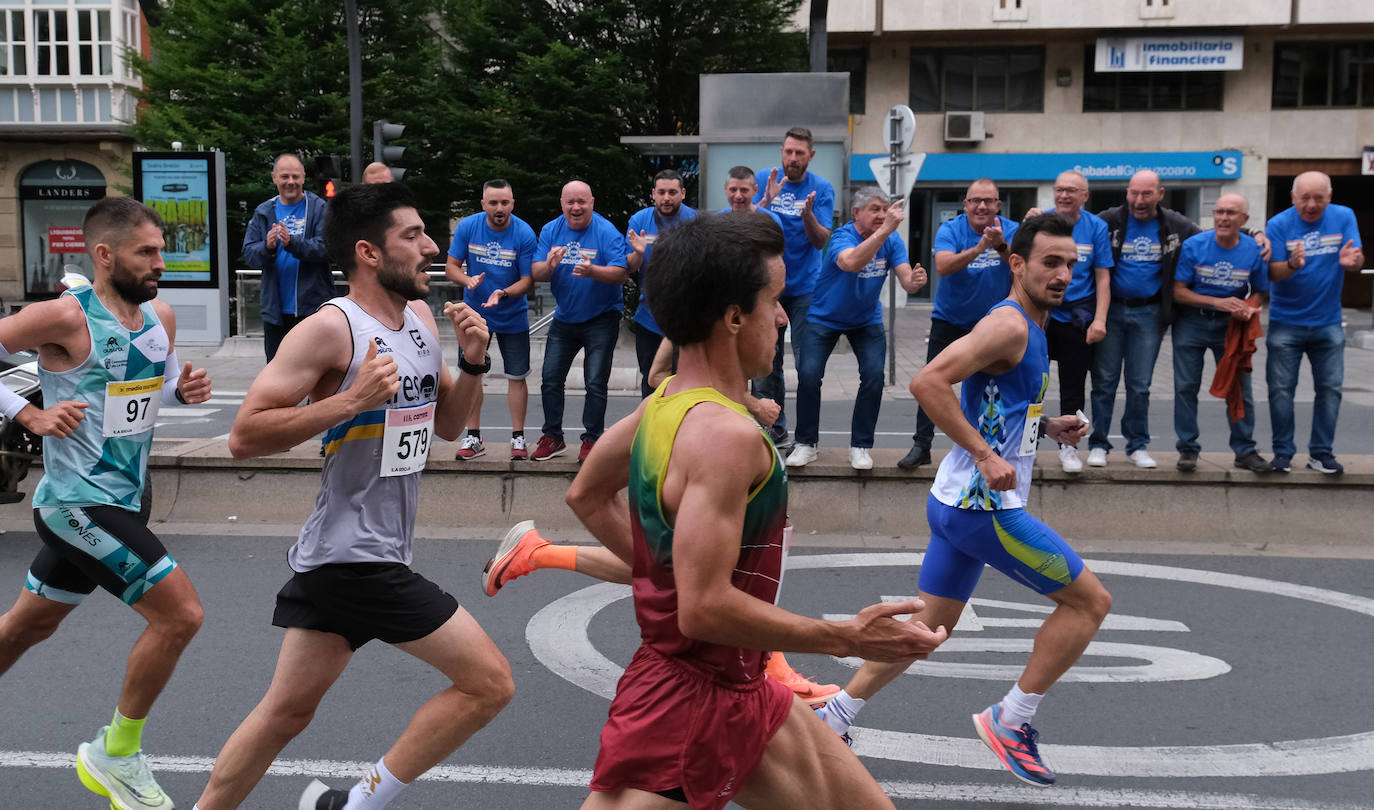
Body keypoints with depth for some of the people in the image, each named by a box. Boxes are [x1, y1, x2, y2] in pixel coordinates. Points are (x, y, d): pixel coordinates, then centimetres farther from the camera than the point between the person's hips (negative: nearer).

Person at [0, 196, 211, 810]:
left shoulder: (160, 317, 5)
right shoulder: (66, 316, -17)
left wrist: (183, 390, -1)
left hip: (124, 500, 8)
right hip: (80, 502, -8)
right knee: (180, 614, -13)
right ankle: (115, 754, 8)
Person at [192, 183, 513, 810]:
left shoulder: (422, 318, 10)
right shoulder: (331, 328, -15)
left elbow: (447, 424, 18)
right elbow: (245, 435, -18)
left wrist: (473, 362, 1)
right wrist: (350, 401, -25)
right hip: (356, 560, -8)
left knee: (287, 711, 18)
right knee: (489, 682, -6)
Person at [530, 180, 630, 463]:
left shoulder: (607, 232, -14)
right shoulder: (550, 231, 0)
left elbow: (621, 273, -21)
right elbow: (536, 273, -4)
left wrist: (592, 271, -39)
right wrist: (549, 266, -27)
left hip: (601, 320, -5)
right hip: (564, 319, 5)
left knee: (595, 384, -2)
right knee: (550, 379, 7)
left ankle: (591, 439, 11)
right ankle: (553, 438, 20)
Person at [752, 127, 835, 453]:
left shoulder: (822, 188, -2)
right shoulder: (764, 179, 1)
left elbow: (821, 241, -8)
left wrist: (808, 214, -27)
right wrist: (767, 199, -22)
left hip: (805, 287, -1)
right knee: (767, 362, 5)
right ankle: (774, 429, 15)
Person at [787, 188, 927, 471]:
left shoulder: (892, 241, -9)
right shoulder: (842, 237, -24)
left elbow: (906, 280, -19)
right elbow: (851, 262, -47)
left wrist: (914, 281, -44)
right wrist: (885, 230, -53)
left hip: (867, 319, 3)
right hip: (825, 318, -3)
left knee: (874, 376, -13)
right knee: (808, 375, -15)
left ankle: (860, 447, 2)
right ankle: (806, 444, 1)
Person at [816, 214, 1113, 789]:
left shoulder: (1030, 329, 17)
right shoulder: (1009, 324, -15)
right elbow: (927, 382, -26)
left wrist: (1046, 426, 15)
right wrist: (985, 455, -27)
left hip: (958, 501, 10)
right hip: (983, 504, -10)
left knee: (928, 625, 17)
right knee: (1090, 600, 1)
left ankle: (831, 721, 22)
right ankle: (1008, 722, 9)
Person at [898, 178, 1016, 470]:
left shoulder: (1011, 230, -7)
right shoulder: (950, 230, -12)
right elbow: (943, 267, -30)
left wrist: (1001, 246, -41)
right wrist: (979, 248, -43)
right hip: (949, 318, -1)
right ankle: (921, 446, 4)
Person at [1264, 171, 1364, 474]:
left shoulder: (1344, 217, -1)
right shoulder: (1279, 224, -8)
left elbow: (1358, 260, -8)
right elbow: (1273, 273, -13)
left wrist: (1350, 261, -32)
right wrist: (1292, 265, -35)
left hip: (1328, 322, 2)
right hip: (1285, 323, -2)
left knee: (1330, 389, 5)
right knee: (1281, 389, 1)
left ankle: (1321, 453, 16)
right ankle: (1283, 452, 13)